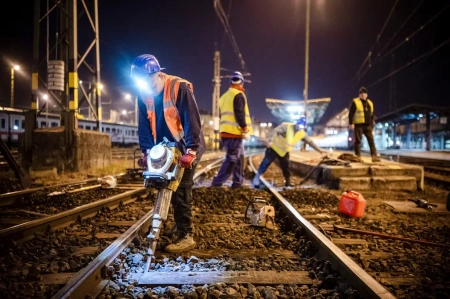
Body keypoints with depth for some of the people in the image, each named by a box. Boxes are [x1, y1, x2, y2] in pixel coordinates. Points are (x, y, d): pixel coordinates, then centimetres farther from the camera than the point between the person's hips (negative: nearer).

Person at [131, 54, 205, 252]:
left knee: (180, 191, -10)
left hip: (185, 148, -7)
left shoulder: (179, 87, -16)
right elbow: (144, 125, 8)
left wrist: (190, 151, -25)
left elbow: (192, 120, -20)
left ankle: (186, 236, -1)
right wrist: (147, 150, 0)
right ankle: (181, 229, 23)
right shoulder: (144, 94, 4)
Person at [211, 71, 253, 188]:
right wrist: (245, 129, -14)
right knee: (231, 160, -8)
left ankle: (238, 183, 17)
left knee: (239, 158, 16)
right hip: (234, 133, -9)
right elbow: (240, 114, -17)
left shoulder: (224, 96, 20)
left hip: (226, 132, 9)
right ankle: (216, 184, -12)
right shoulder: (238, 95, -7)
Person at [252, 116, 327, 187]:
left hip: (284, 151, 6)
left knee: (286, 167, 6)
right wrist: (271, 141, -45)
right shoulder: (286, 126, -22)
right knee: (266, 163, -4)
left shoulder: (302, 134, -4)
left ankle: (288, 183, 20)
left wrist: (319, 150, 4)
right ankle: (257, 177, 8)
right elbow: (276, 131, -31)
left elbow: (310, 142, 4)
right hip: (274, 147, -5)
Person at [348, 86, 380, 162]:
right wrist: (351, 123, -15)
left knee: (371, 141, -1)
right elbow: (351, 114, -7)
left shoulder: (370, 103, 16)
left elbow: (371, 115, 22)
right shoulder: (355, 102, -3)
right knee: (358, 141, 0)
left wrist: (372, 124, 18)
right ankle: (358, 156, 7)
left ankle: (374, 156, -3)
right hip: (358, 125, -5)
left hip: (368, 125, 5)